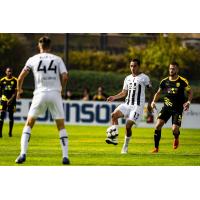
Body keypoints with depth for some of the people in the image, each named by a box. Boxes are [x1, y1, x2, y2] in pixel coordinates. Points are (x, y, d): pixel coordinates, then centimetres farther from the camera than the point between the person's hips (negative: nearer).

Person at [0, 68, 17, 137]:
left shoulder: (15, 81, -3)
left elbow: (16, 92, -5)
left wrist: (11, 99, -15)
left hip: (12, 100, -1)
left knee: (11, 116, 3)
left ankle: (10, 132, 14)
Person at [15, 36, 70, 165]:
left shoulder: (33, 59, 7)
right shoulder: (57, 59, 8)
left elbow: (21, 77, 3)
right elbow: (65, 76, -3)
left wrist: (19, 90, 21)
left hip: (40, 94, 0)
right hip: (55, 94, 0)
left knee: (29, 124, 11)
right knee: (61, 126, 10)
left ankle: (23, 154, -1)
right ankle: (65, 156, 3)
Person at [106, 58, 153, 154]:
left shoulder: (144, 78, -2)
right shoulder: (128, 78, 15)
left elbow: (151, 91, 3)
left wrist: (149, 103, -4)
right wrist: (114, 97, 6)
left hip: (137, 106, -5)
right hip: (127, 104, 5)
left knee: (128, 126, -13)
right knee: (114, 114, -20)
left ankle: (125, 147, 3)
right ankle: (114, 137, -22)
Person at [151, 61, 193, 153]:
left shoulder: (182, 81, -7)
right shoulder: (164, 81, 2)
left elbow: (190, 92, 2)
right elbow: (158, 93, 15)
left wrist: (188, 102, -15)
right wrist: (153, 101, -1)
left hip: (178, 109, -3)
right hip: (167, 107, 3)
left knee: (175, 129, -12)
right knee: (158, 125, -14)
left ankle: (176, 138, 28)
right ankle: (156, 147, -3)